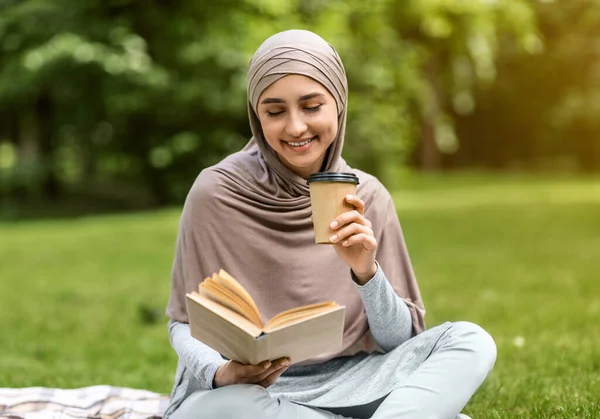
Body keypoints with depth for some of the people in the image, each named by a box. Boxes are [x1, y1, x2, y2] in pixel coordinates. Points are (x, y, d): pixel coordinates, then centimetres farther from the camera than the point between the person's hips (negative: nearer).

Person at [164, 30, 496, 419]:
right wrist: (222, 374, -22)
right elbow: (185, 324, -1)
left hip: (345, 381, 2)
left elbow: (399, 341, -1)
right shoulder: (216, 193, -10)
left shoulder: (367, 196, -2)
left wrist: (367, 272, -20)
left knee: (470, 341, -18)